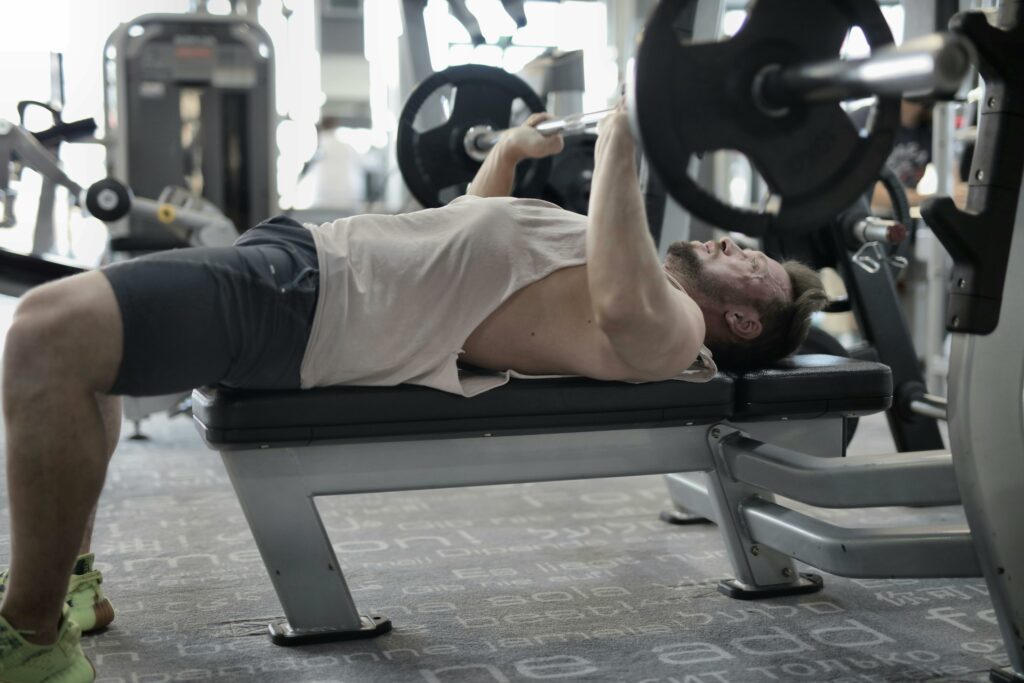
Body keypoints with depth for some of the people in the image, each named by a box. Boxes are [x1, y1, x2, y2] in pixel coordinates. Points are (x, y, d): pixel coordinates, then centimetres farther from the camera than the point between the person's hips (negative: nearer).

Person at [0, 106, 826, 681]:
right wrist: (510, 149, 37)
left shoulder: (671, 329, -5)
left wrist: (621, 144, -23)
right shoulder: (635, 279, 24)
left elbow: (623, 306, -30)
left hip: (312, 309, -10)